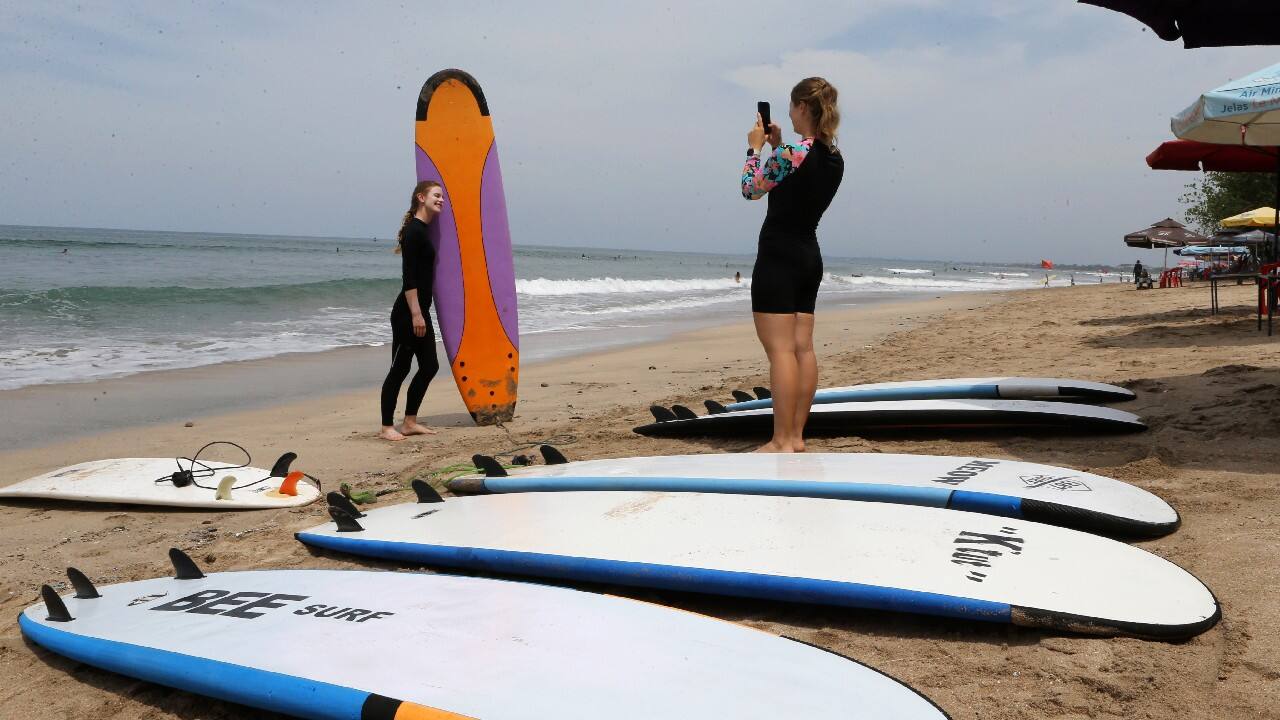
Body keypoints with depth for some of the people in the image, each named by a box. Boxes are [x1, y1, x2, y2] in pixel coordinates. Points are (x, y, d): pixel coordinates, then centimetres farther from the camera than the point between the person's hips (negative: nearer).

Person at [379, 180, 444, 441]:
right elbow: (408, 276, -19)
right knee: (400, 368, -3)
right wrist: (416, 314, -23)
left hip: (420, 311, 10)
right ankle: (386, 427, 6)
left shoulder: (423, 231, 15)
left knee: (429, 366, 12)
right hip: (407, 312, -10)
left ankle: (410, 422, 20)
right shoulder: (413, 231, -13)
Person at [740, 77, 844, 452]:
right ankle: (796, 435, 14)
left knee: (780, 350, -8)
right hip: (810, 256, 9)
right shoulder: (834, 158, 9)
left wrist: (755, 147, 9)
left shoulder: (791, 152, -16)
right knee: (803, 348, 9)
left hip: (779, 256, -8)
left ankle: (782, 441, -8)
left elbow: (751, 188, -3)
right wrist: (777, 146, 18)